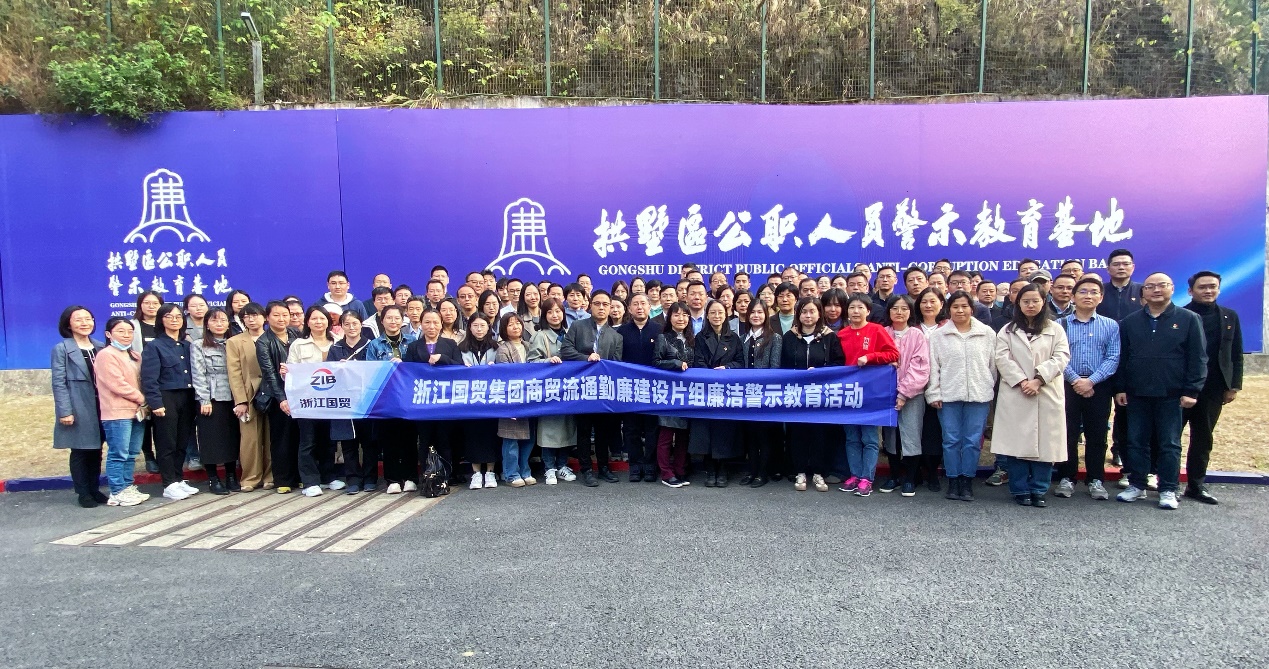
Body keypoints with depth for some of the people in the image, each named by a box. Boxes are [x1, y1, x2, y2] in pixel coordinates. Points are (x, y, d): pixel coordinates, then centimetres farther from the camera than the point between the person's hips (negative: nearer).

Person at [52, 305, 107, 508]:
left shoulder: (100, 347, 12)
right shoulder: (61, 349, -2)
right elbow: (59, 383, -8)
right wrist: (65, 411, -16)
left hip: (100, 406, 4)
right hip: (78, 409, -4)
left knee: (96, 451, 10)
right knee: (80, 452, 3)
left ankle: (95, 489, 20)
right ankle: (83, 493, 12)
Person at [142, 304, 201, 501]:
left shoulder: (187, 346, 13)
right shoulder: (155, 346, -3)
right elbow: (149, 379, -9)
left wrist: (195, 399, 5)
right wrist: (156, 403, -16)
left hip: (187, 398, 5)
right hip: (166, 398, -5)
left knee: (182, 442, 10)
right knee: (167, 443, 0)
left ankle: (178, 480, 20)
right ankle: (169, 485, 5)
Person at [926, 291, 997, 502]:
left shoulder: (988, 334, 6)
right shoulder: (937, 335, 4)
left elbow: (993, 365, 9)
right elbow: (933, 367, 3)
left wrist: (991, 391, 7)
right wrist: (933, 394, -3)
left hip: (979, 395, 0)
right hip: (948, 396, 0)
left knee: (973, 440, 3)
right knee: (951, 440, 3)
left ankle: (967, 481, 13)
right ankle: (953, 481, 14)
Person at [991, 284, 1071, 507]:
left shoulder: (1056, 330, 12)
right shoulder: (1007, 331, 12)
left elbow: (1061, 357, 0)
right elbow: (1002, 359, 0)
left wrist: (1038, 379, -12)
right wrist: (1021, 381, -12)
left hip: (1047, 395, 0)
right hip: (1015, 394, 0)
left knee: (1045, 443, 1)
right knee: (1017, 443, -1)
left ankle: (1039, 490, 10)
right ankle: (1020, 490, 7)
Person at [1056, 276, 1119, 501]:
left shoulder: (1111, 326, 6)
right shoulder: (1060, 325, 3)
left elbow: (1113, 358, -2)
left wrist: (1090, 381, -13)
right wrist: (1076, 380, -13)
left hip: (1099, 387, 1)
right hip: (1067, 386, -1)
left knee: (1097, 436, 6)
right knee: (1068, 434, 3)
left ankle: (1096, 480, 16)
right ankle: (1066, 479, 12)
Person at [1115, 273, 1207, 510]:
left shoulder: (1189, 319, 1)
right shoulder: (1130, 322, 8)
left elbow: (1198, 358, -2)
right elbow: (1122, 357, 9)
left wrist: (1191, 391, -8)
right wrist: (1120, 388, 4)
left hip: (1171, 395, -2)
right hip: (1137, 394, 2)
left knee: (1170, 444, 5)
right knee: (1136, 442, 8)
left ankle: (1168, 491, 14)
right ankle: (1136, 485, 18)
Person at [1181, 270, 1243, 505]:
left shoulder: (1229, 316, 9)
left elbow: (1236, 355, 10)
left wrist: (1234, 386, 4)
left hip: (1213, 388, 4)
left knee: (1203, 439, 11)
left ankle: (1196, 485, 19)